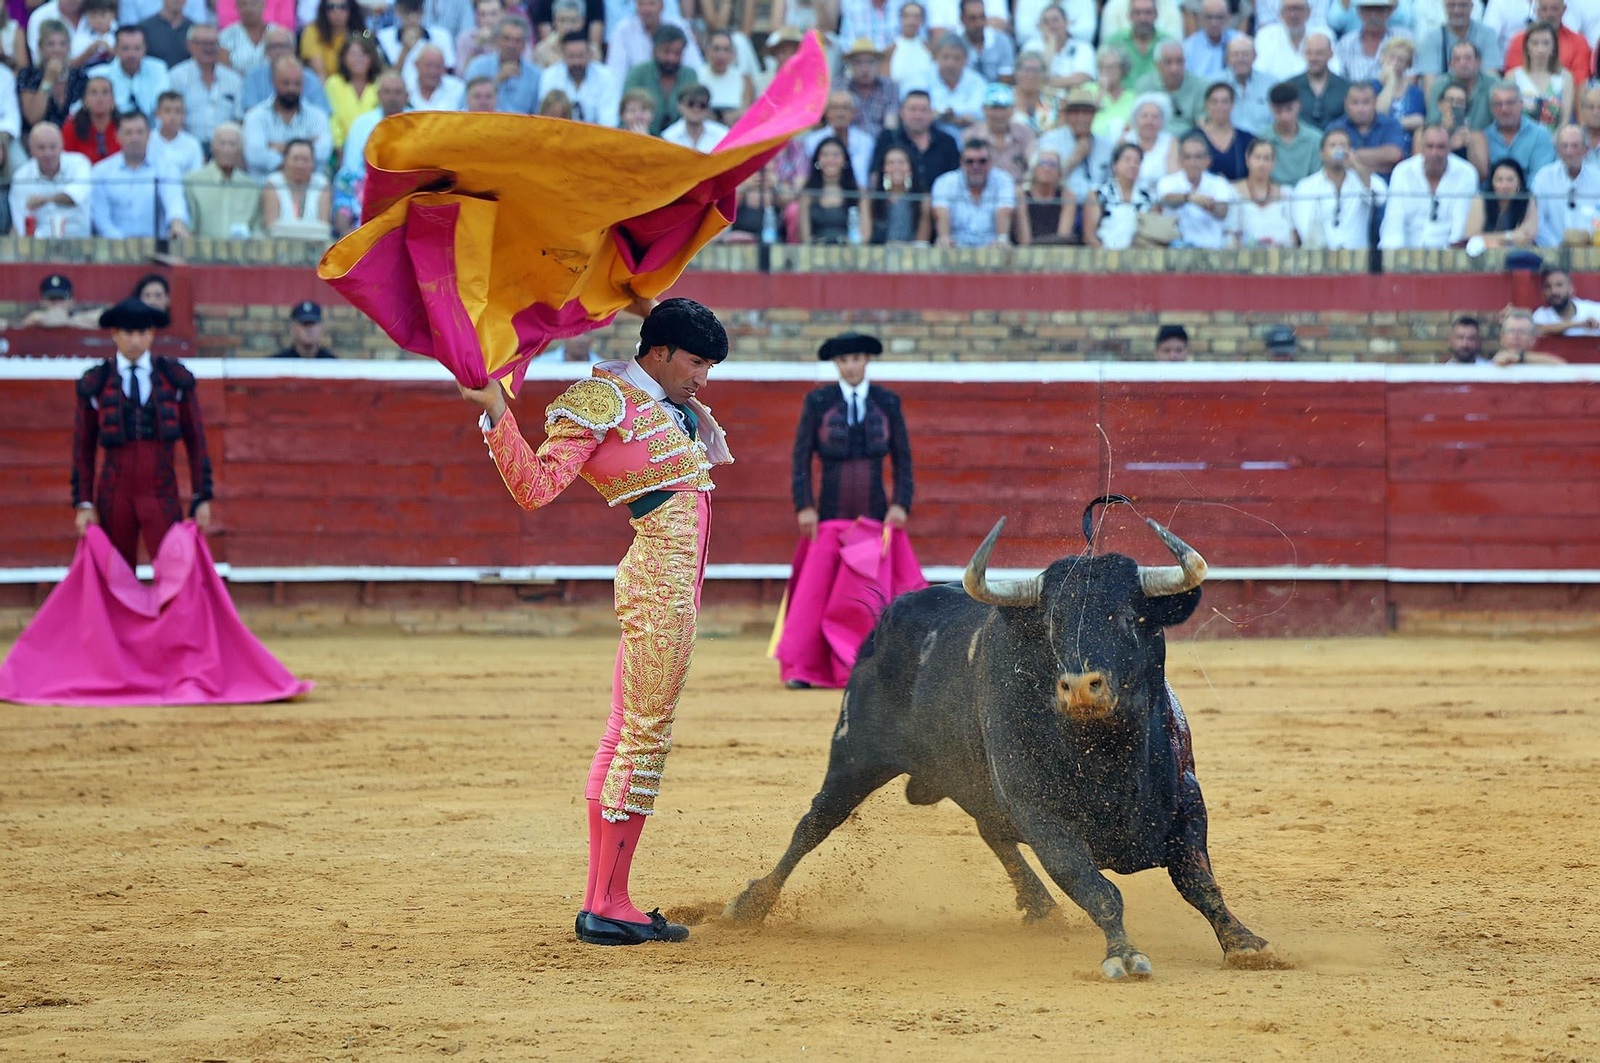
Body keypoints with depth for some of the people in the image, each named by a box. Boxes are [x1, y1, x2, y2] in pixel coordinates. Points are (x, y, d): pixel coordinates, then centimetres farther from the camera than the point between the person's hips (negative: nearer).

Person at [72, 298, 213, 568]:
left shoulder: (175, 378, 4)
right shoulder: (95, 383, 4)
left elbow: (195, 440, 7)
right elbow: (83, 447, 7)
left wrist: (202, 498, 3)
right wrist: (83, 505, 2)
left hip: (162, 497, -1)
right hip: (114, 497, 1)